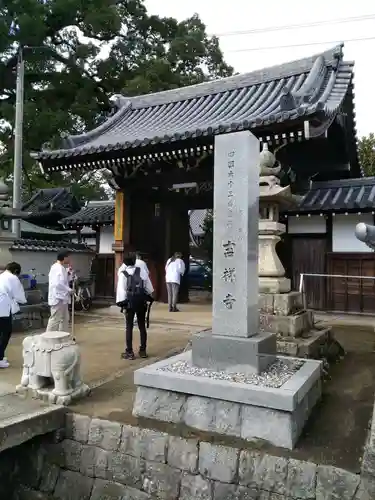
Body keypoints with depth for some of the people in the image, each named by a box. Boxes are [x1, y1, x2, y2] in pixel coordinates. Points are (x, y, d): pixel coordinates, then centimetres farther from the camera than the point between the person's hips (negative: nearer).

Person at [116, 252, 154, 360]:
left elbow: (121, 290, -12)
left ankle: (129, 352, 7)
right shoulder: (142, 271, 2)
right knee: (142, 326, 13)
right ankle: (143, 350, 19)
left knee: (129, 327, 5)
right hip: (141, 301, 3)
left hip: (130, 302, -3)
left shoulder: (123, 274, -7)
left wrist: (121, 302, -5)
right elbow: (149, 286, 5)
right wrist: (149, 296, 16)